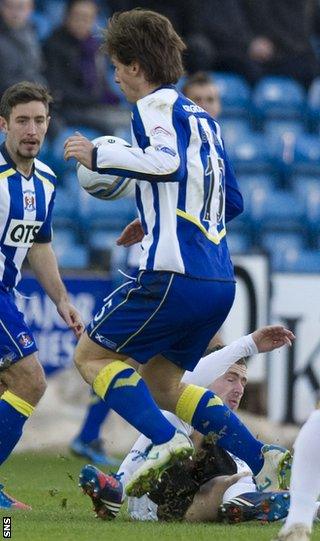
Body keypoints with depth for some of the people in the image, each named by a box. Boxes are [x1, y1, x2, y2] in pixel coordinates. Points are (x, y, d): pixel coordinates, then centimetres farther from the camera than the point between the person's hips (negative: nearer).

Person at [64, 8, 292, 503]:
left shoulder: (155, 105, -5)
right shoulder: (202, 117, 21)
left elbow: (169, 162, -25)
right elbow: (232, 201, 26)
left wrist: (99, 156, -15)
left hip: (175, 274, -9)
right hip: (220, 280, 9)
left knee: (92, 356, 4)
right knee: (160, 382, 19)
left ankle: (167, 442, -17)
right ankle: (262, 460, 5)